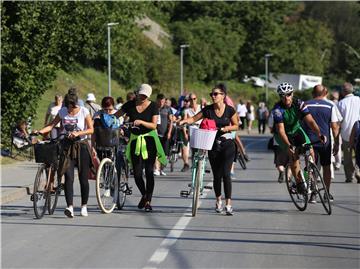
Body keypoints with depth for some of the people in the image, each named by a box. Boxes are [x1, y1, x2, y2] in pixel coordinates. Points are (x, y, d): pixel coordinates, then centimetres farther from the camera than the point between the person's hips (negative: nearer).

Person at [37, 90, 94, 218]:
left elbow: (91, 129, -10)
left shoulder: (84, 111, -7)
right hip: (68, 146, 2)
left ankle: (84, 206, 17)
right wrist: (40, 131, -13)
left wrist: (78, 133, -25)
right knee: (69, 177, -12)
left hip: (81, 146, -1)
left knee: (83, 178, 3)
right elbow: (52, 125, 3)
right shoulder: (63, 111, 1)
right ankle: (70, 207, -20)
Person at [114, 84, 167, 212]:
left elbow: (154, 125, -11)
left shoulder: (153, 106, -3)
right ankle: (144, 195, 27)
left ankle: (148, 201, 2)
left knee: (149, 171, -5)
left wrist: (141, 122, -26)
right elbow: (116, 115, 4)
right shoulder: (130, 105, 3)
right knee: (137, 173, 0)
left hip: (149, 140, -2)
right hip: (135, 140, 2)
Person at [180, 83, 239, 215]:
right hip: (213, 145, 2)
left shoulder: (229, 110, -7)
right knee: (217, 175, 5)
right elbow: (194, 119, 0)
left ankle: (228, 204, -10)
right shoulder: (208, 109, -3)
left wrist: (227, 128, -15)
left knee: (225, 173, -12)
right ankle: (218, 200, 29)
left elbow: (236, 125, 4)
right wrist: (183, 121, -18)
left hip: (227, 145, -2)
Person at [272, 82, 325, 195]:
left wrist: (319, 134, -43)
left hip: (296, 129, 3)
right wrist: (288, 145, -47)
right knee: (294, 154, -25)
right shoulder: (277, 109, -27)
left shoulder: (299, 104, -20)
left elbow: (310, 120, -27)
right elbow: (281, 130, -34)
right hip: (282, 135, -3)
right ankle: (299, 182, -15)